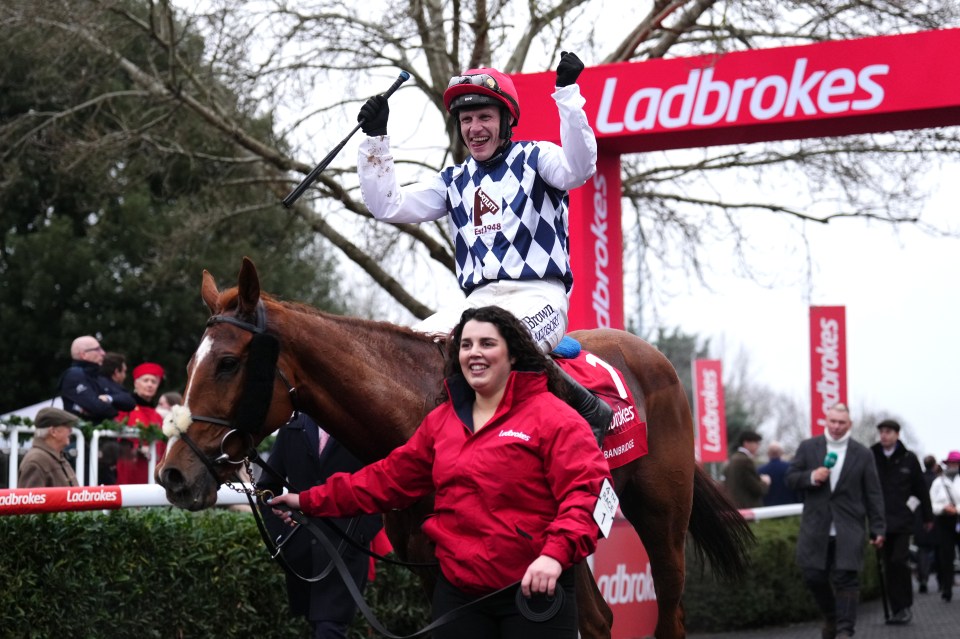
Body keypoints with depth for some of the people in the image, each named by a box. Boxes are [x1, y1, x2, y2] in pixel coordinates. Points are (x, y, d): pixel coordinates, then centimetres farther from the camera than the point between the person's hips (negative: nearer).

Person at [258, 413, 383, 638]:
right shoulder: (292, 428, 8)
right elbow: (268, 485, 15)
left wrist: (363, 535, -12)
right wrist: (278, 533, 4)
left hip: (345, 547, -5)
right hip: (301, 549, 5)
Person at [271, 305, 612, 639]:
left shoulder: (552, 416, -7)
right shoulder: (441, 420, 12)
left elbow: (585, 490, -17)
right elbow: (389, 478, 17)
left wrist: (557, 553, -32)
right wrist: (312, 501, 15)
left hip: (535, 590, -5)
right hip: (458, 593, 6)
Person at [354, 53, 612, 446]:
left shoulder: (534, 159, 6)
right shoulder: (455, 181, 20)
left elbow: (578, 169, -17)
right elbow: (389, 206, 14)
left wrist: (567, 95, -23)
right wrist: (375, 140, 9)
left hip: (538, 296, -6)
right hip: (478, 300, 6)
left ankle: (590, 409, -20)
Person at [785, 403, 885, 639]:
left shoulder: (862, 454, 4)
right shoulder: (808, 447, 7)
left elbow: (873, 494, 4)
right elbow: (791, 478, 8)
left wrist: (878, 528, -1)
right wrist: (811, 477, -13)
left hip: (848, 529, -2)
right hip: (816, 527, 2)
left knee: (846, 578, -8)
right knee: (814, 576, 3)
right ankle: (831, 617, 28)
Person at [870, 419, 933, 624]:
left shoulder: (908, 459, 3)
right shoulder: (870, 457, 3)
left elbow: (921, 490, 10)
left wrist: (928, 516, 13)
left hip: (902, 521, -2)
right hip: (881, 520, 2)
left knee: (899, 561, -13)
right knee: (889, 566, 3)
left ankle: (905, 607, -1)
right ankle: (898, 609, 10)